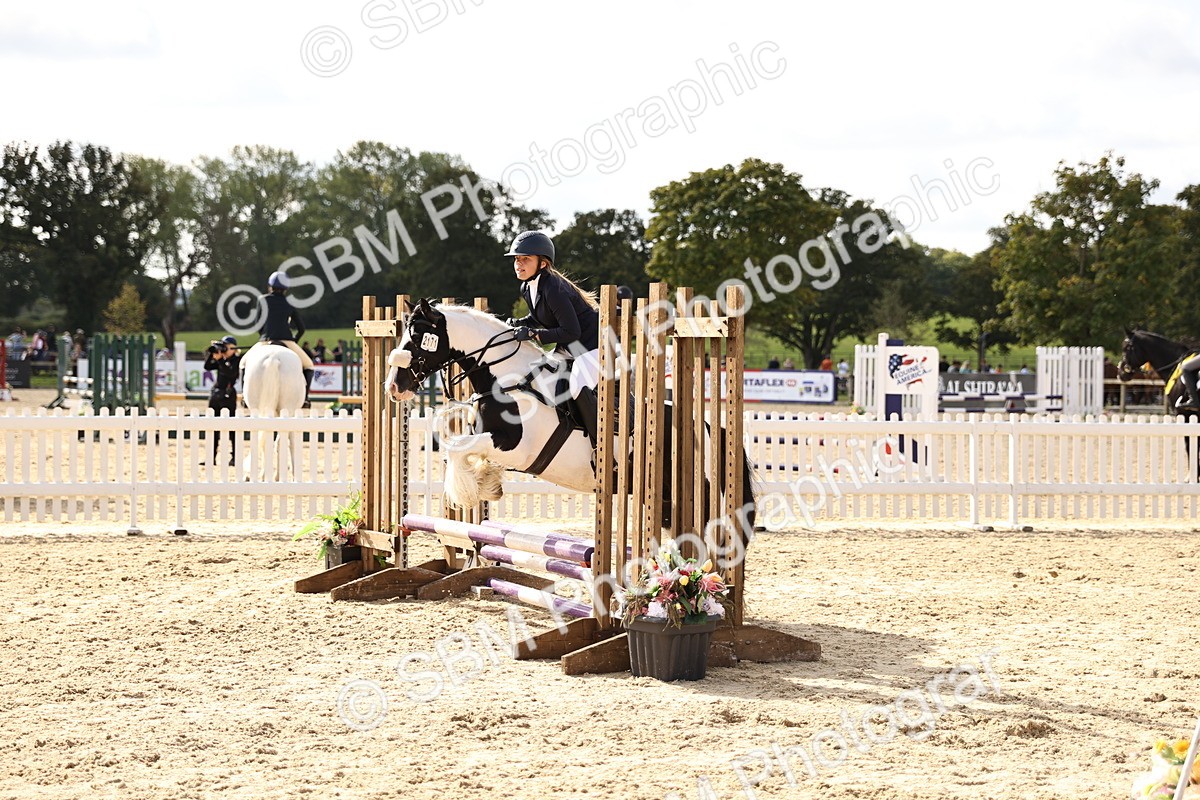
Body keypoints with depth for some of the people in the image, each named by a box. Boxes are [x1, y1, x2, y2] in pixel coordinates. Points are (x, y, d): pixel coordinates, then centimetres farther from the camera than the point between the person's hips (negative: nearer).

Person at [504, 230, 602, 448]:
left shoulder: (554, 289, -27)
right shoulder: (527, 288, 3)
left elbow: (571, 331, -28)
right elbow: (538, 318, 21)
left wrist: (533, 334, -27)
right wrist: (517, 324, 0)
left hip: (592, 343, -11)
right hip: (569, 348, 11)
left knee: (578, 388, -28)